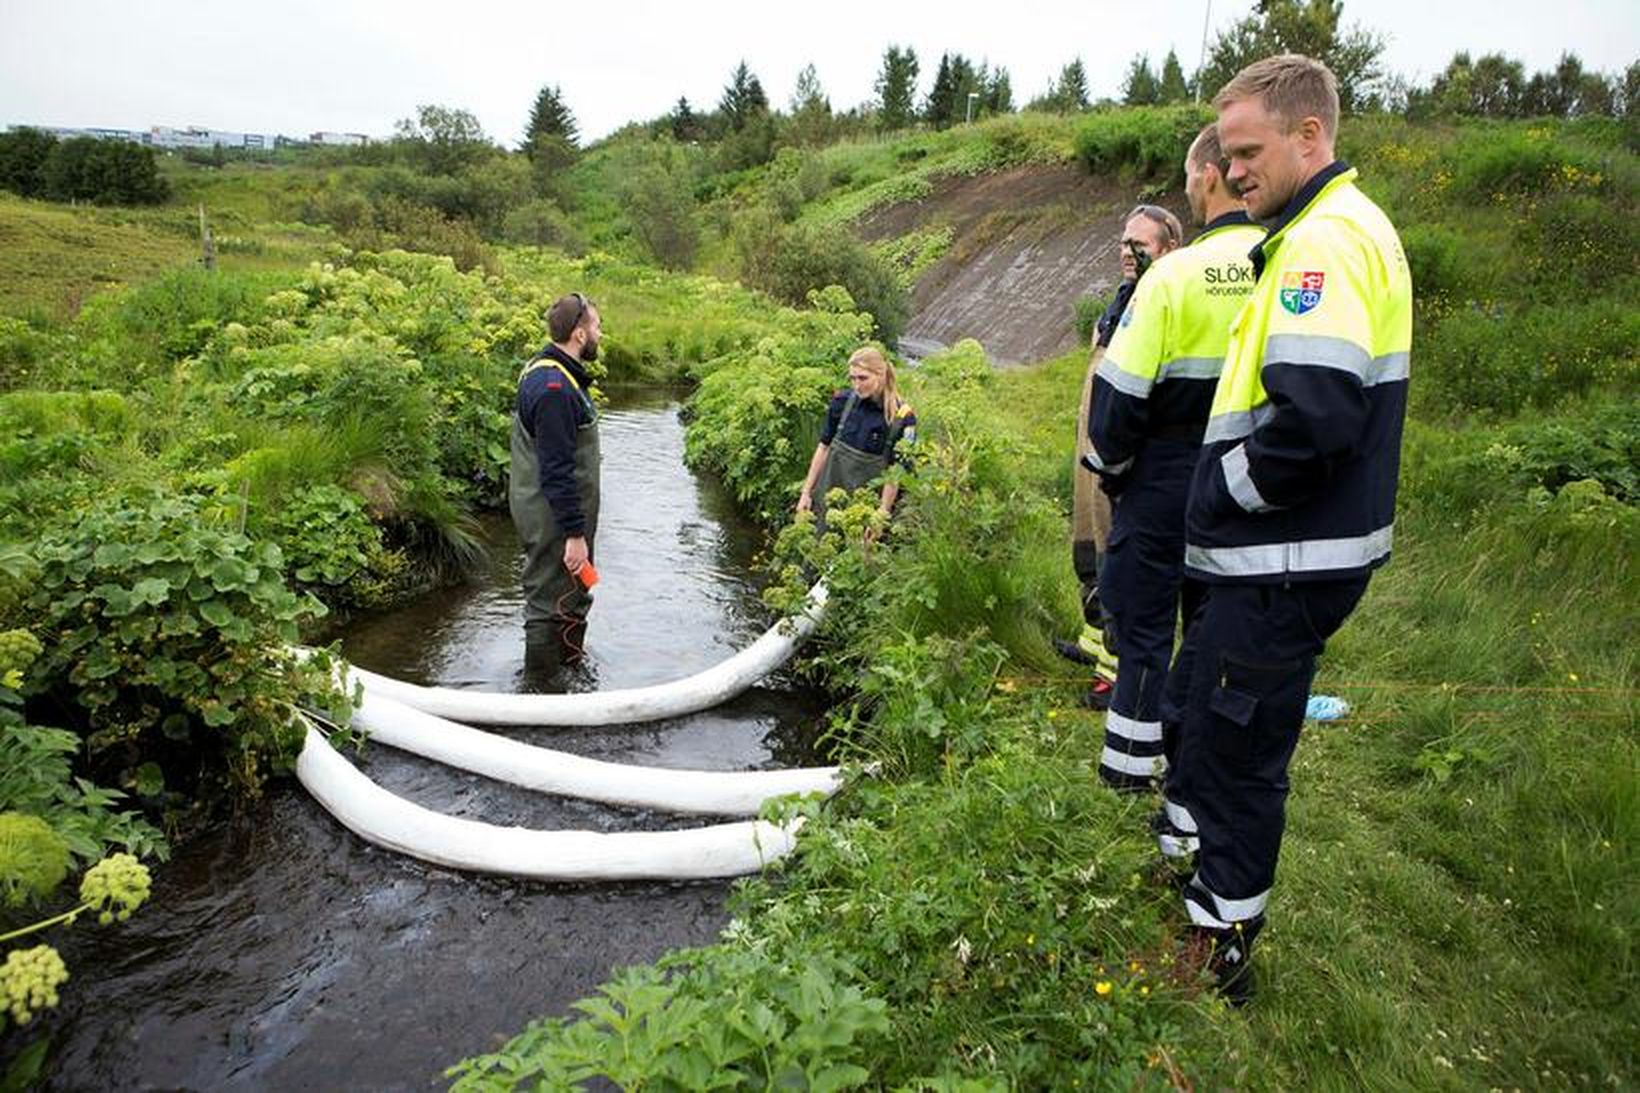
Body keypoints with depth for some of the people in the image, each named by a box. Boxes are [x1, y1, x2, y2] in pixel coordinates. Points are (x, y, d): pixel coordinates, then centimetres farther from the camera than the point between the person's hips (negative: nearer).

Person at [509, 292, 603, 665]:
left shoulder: (548, 372, 10)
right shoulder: (554, 388, -25)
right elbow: (557, 470, -26)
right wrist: (575, 534, -23)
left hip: (558, 512, 11)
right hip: (554, 521, -11)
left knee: (575, 600, 22)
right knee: (549, 607, 2)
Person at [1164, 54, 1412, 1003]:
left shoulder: (1328, 239, -17)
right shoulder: (1338, 230, 16)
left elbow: (1314, 415, -29)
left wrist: (1223, 494, -14)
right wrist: (1223, 498, 12)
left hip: (1289, 565, -10)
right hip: (1280, 554, 10)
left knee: (1233, 747, 2)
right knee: (1197, 705, 22)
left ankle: (1222, 947, 19)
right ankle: (1190, 872, 40)